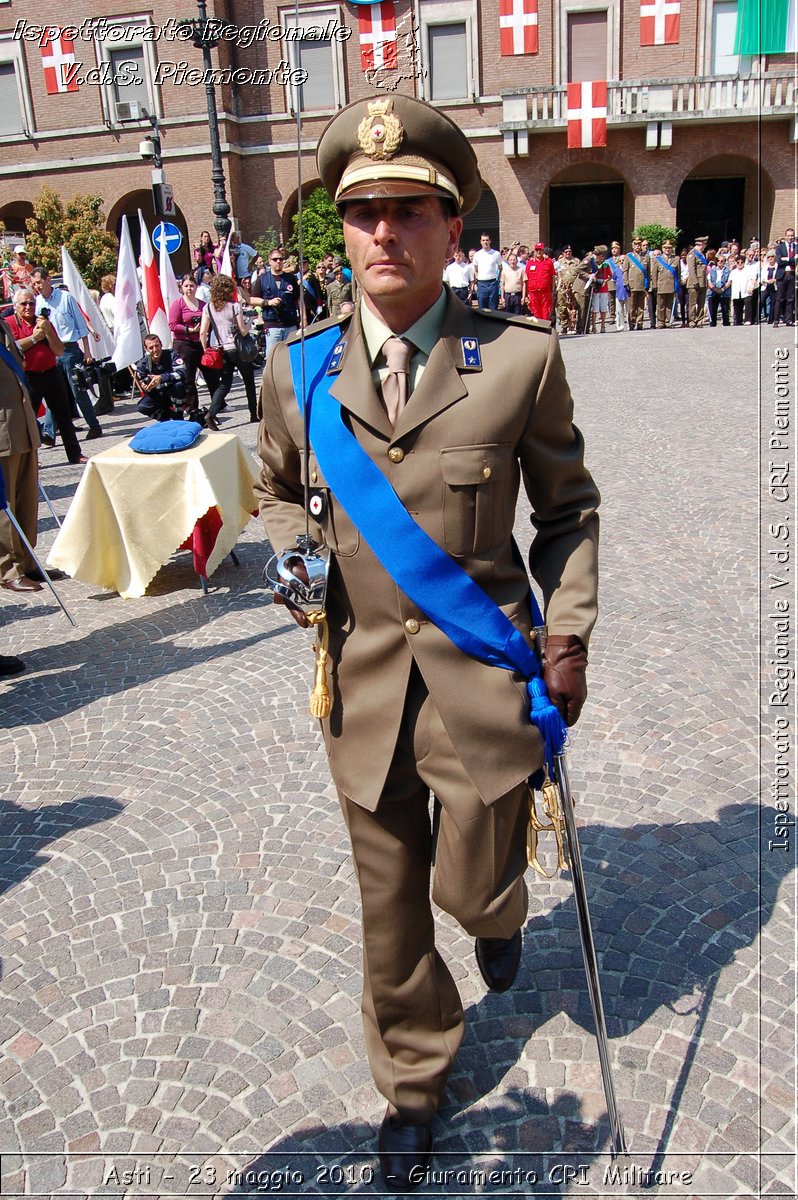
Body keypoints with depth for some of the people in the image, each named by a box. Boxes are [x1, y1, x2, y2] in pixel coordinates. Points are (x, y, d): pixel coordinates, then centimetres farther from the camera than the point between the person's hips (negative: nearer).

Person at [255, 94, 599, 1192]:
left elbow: (569, 506, 5)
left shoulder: (523, 358, -8)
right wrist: (292, 554, -4)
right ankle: (413, 1084, 44)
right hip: (361, 677, 3)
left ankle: (498, 913, 51)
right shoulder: (296, 370, -2)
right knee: (389, 907, 16)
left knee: (474, 886, 9)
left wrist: (569, 633, -2)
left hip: (485, 674, -2)